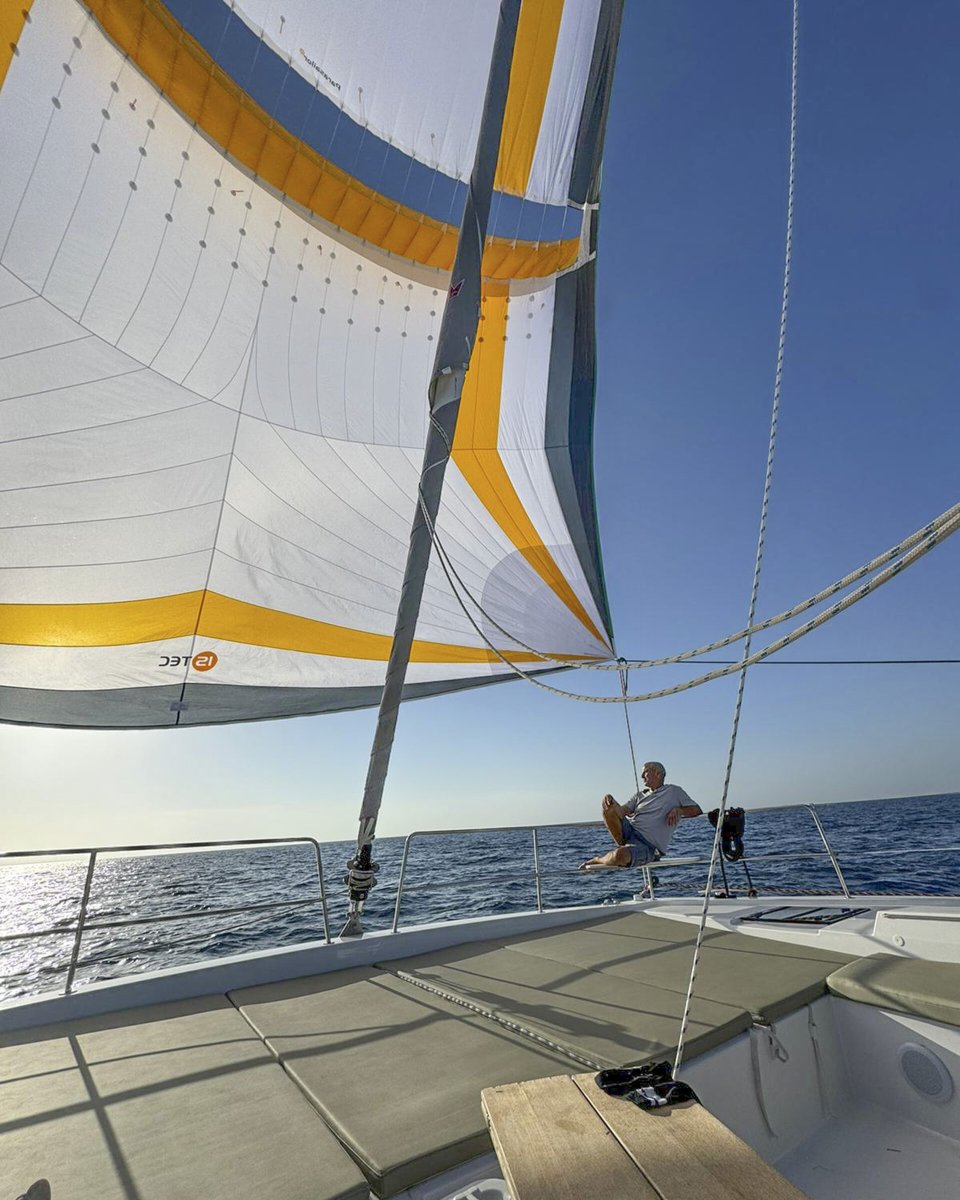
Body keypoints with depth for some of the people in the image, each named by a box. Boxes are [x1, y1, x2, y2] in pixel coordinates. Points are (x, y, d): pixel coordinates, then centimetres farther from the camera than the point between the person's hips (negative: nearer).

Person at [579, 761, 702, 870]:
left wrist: (679, 810, -11)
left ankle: (598, 860, -2)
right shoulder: (640, 795, 23)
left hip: (648, 846, -4)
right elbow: (622, 811, 9)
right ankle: (622, 846, -10)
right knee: (607, 806, -19)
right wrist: (611, 801, -12)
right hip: (628, 831, 5)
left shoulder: (673, 791, 12)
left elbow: (697, 810, 8)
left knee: (620, 855, -37)